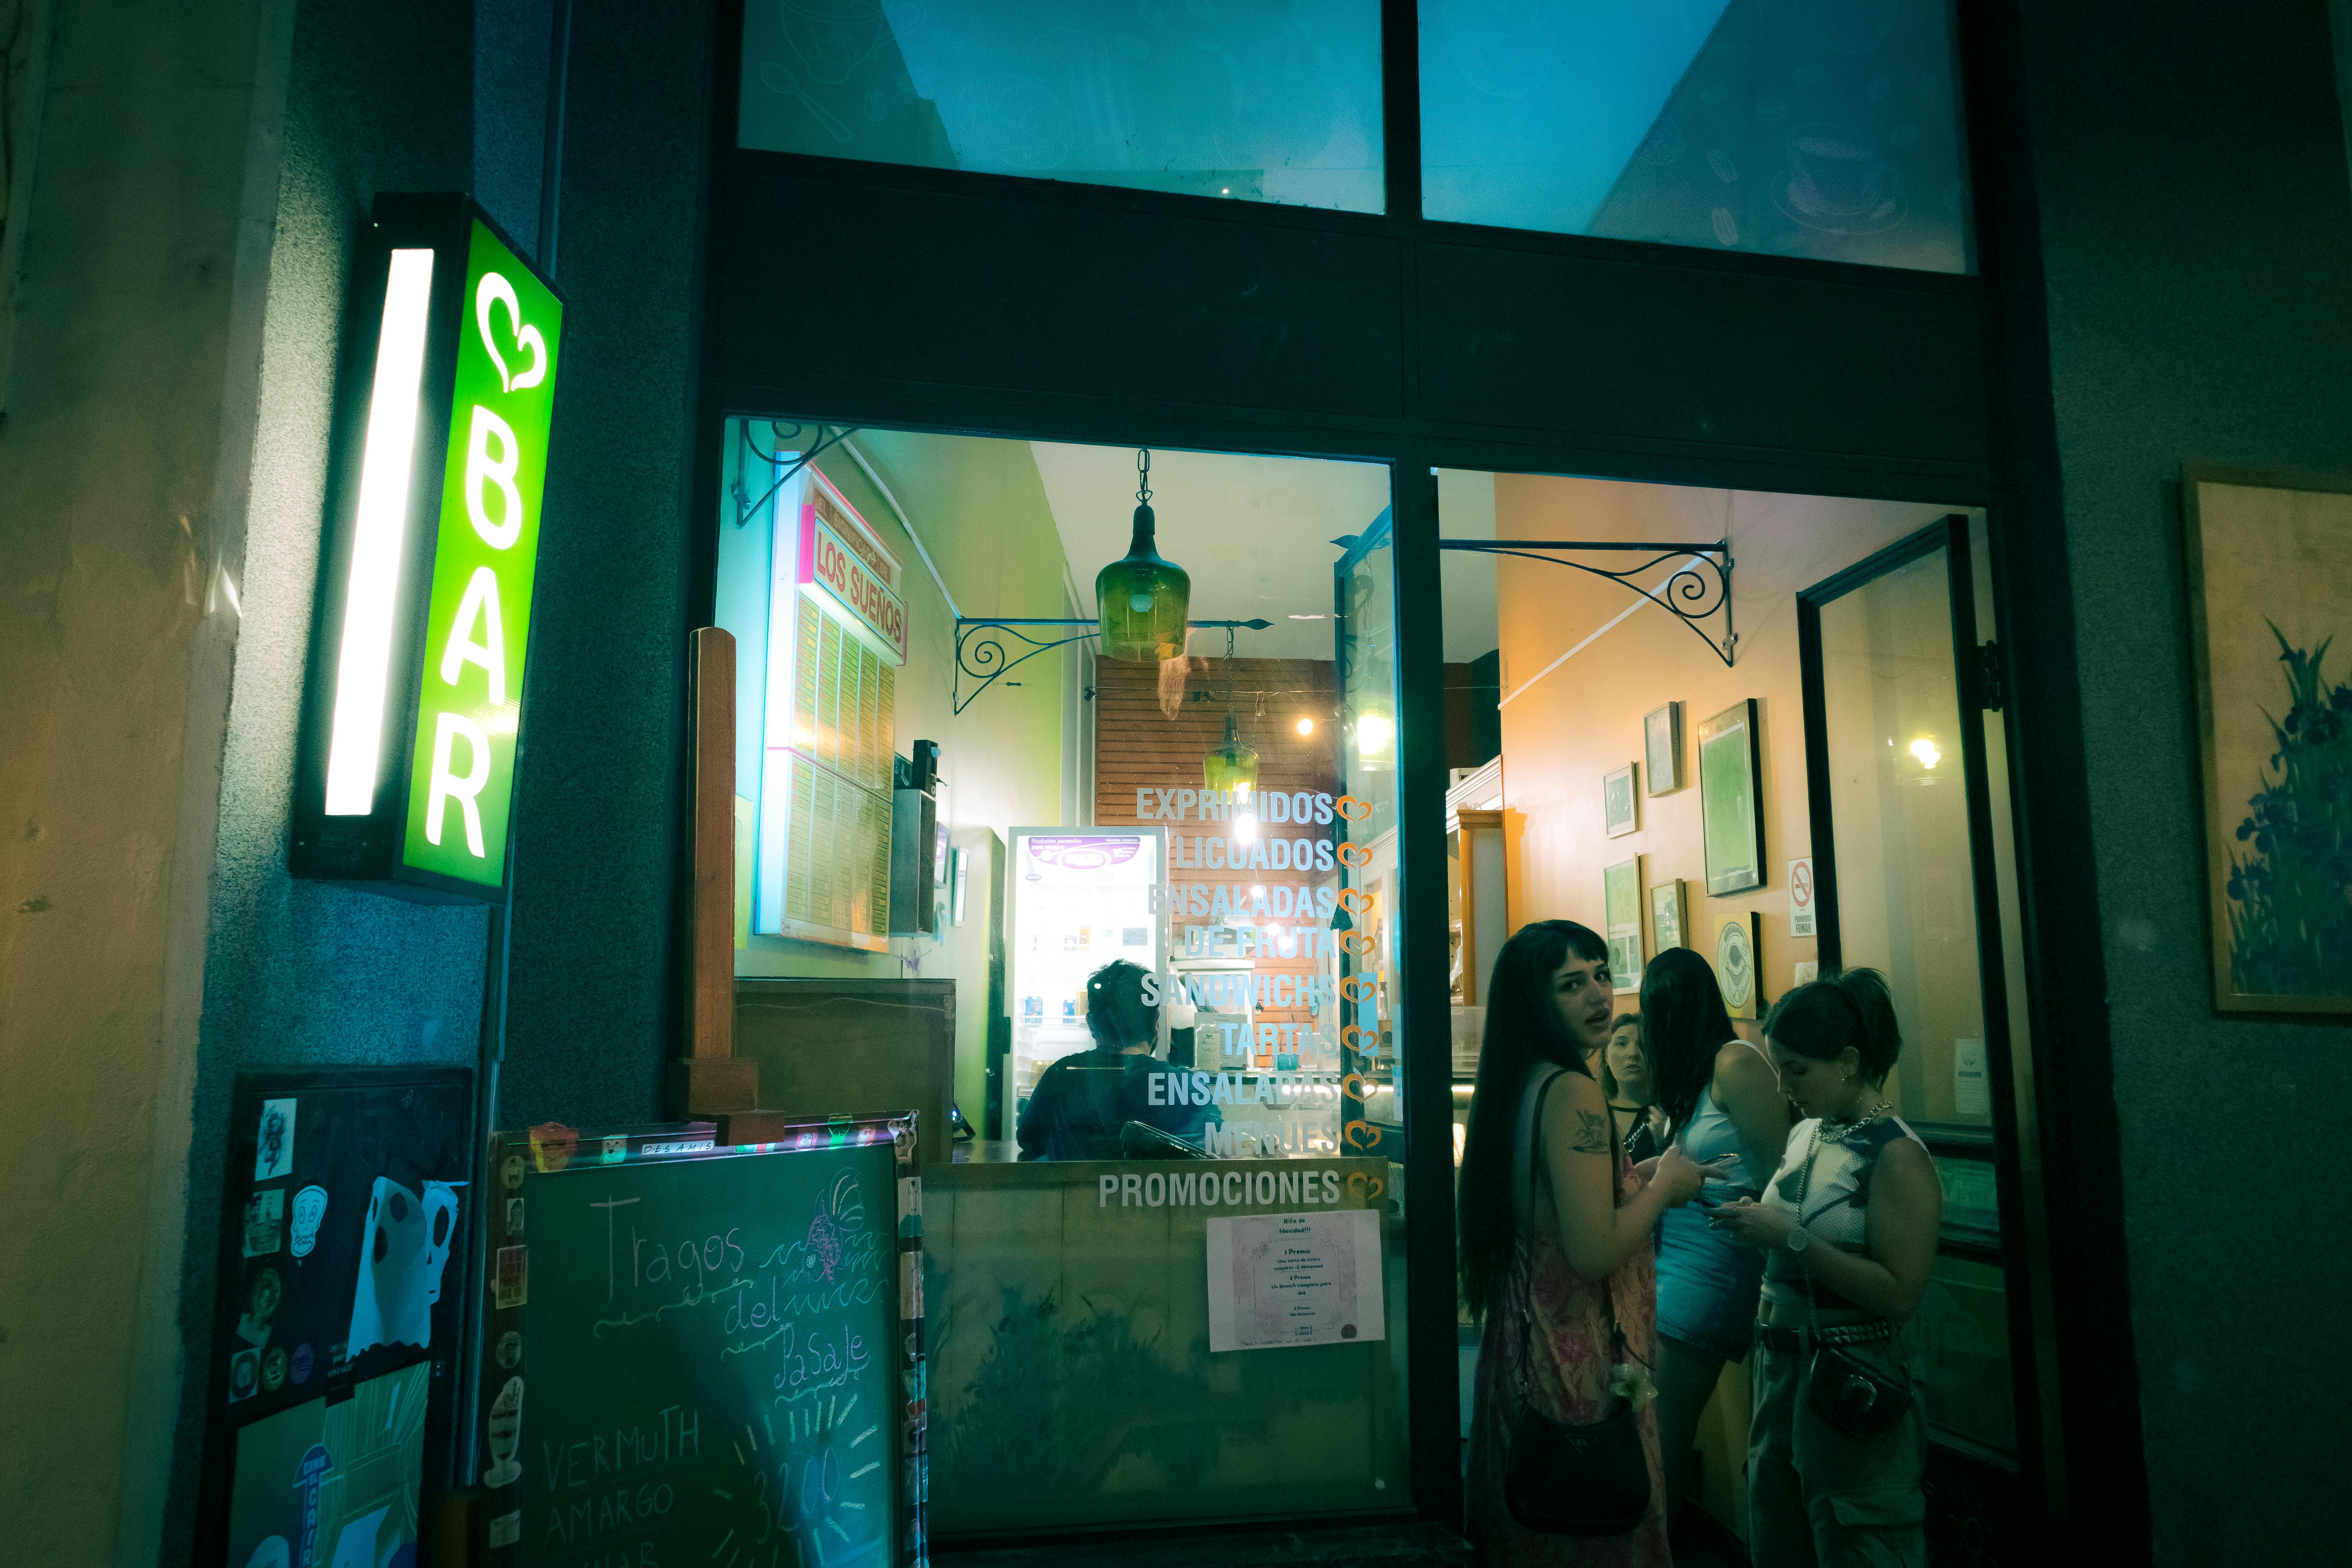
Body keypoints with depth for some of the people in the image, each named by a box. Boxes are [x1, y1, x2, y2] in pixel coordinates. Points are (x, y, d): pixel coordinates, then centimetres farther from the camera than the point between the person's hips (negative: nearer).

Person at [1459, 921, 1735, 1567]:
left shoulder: (1520, 1084, 6)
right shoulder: (1573, 1092, -21)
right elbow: (1594, 1252, -27)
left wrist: (1646, 1176, 15)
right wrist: (1665, 1185, -11)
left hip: (1522, 1333, 9)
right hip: (1577, 1349, -9)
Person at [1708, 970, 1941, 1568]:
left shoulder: (1896, 1155, -16)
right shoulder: (1806, 1134, 7)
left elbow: (1899, 1295, -22)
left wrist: (1790, 1237, -23)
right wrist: (1756, 1222, 3)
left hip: (1849, 1383, -8)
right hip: (1781, 1364, 8)